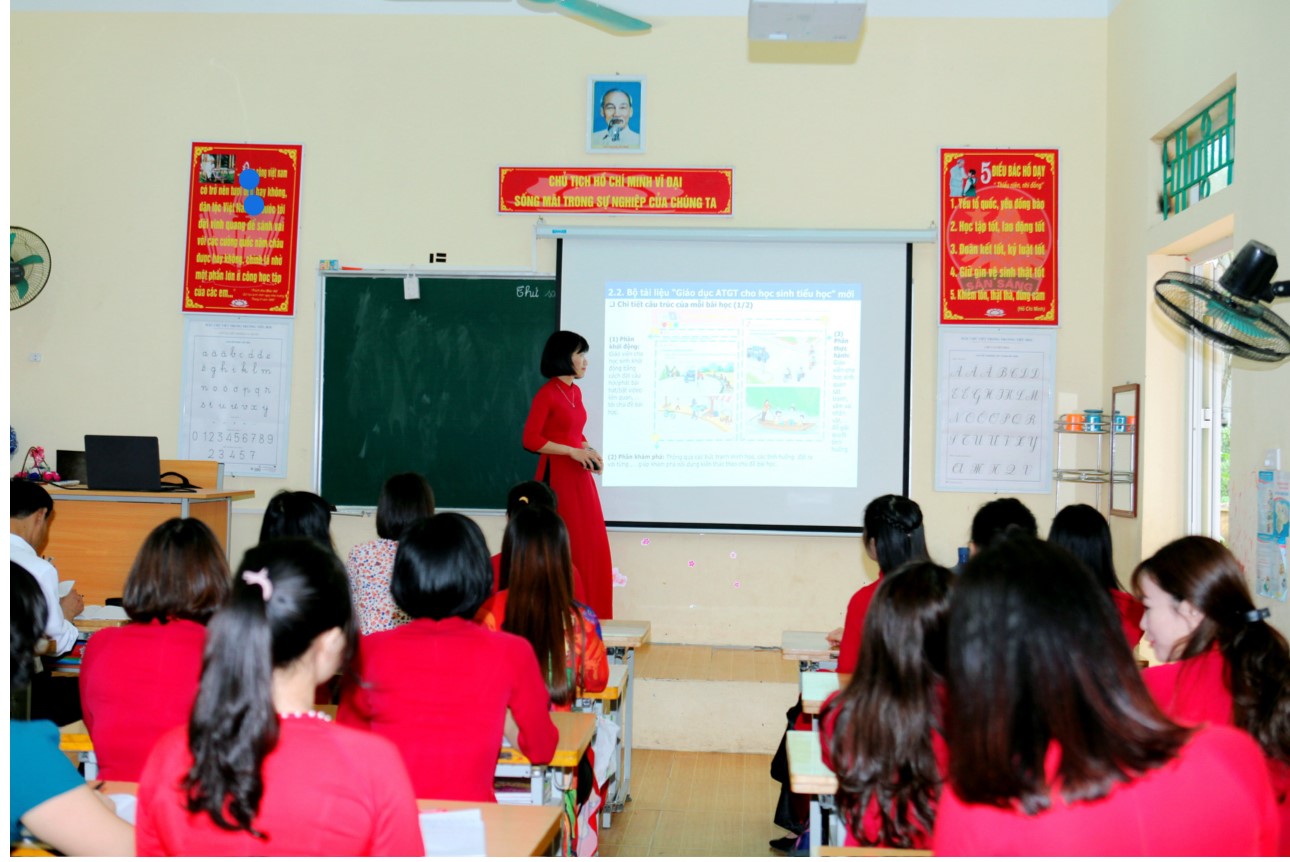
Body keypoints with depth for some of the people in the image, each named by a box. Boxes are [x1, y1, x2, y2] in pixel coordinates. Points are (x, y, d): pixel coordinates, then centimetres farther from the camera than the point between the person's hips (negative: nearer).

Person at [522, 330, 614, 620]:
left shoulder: (576, 392, 12)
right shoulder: (547, 394, -12)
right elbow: (530, 440, -17)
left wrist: (589, 451, 2)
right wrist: (574, 452, -17)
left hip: (580, 477, 8)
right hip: (558, 476, -8)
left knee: (590, 545, 9)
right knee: (563, 547, -4)